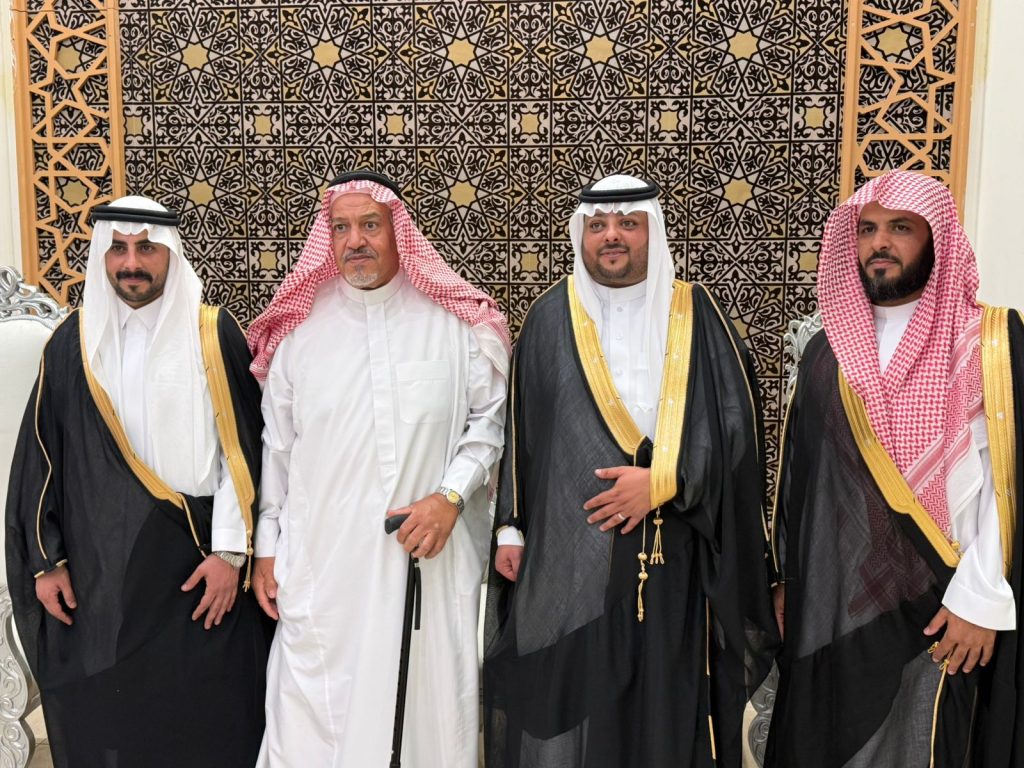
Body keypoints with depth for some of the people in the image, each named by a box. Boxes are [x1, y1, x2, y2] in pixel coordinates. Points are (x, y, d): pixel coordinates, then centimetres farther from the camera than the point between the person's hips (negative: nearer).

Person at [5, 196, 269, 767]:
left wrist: (230, 553, -9)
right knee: (101, 717, 11)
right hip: (97, 571, 3)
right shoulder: (73, 344, 4)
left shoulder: (214, 334, -4)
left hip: (196, 567, -2)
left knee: (204, 720, 6)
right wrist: (46, 560, 5)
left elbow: (242, 448, -6)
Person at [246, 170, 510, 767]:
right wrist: (267, 548, 8)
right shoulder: (299, 329, 5)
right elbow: (276, 447, 9)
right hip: (323, 561, 1)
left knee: (430, 700, 7)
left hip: (433, 558, 0)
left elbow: (490, 419, 4)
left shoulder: (454, 321, 1)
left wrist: (451, 496, -10)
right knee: (315, 715, 2)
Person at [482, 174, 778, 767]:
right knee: (568, 700, 5)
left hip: (673, 560, 0)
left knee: (667, 704, 6)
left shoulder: (696, 317, 4)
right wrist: (510, 527, 4)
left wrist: (662, 481, -12)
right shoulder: (551, 318, 6)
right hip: (567, 560, 1)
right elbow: (518, 427, 7)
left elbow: (735, 426, -2)